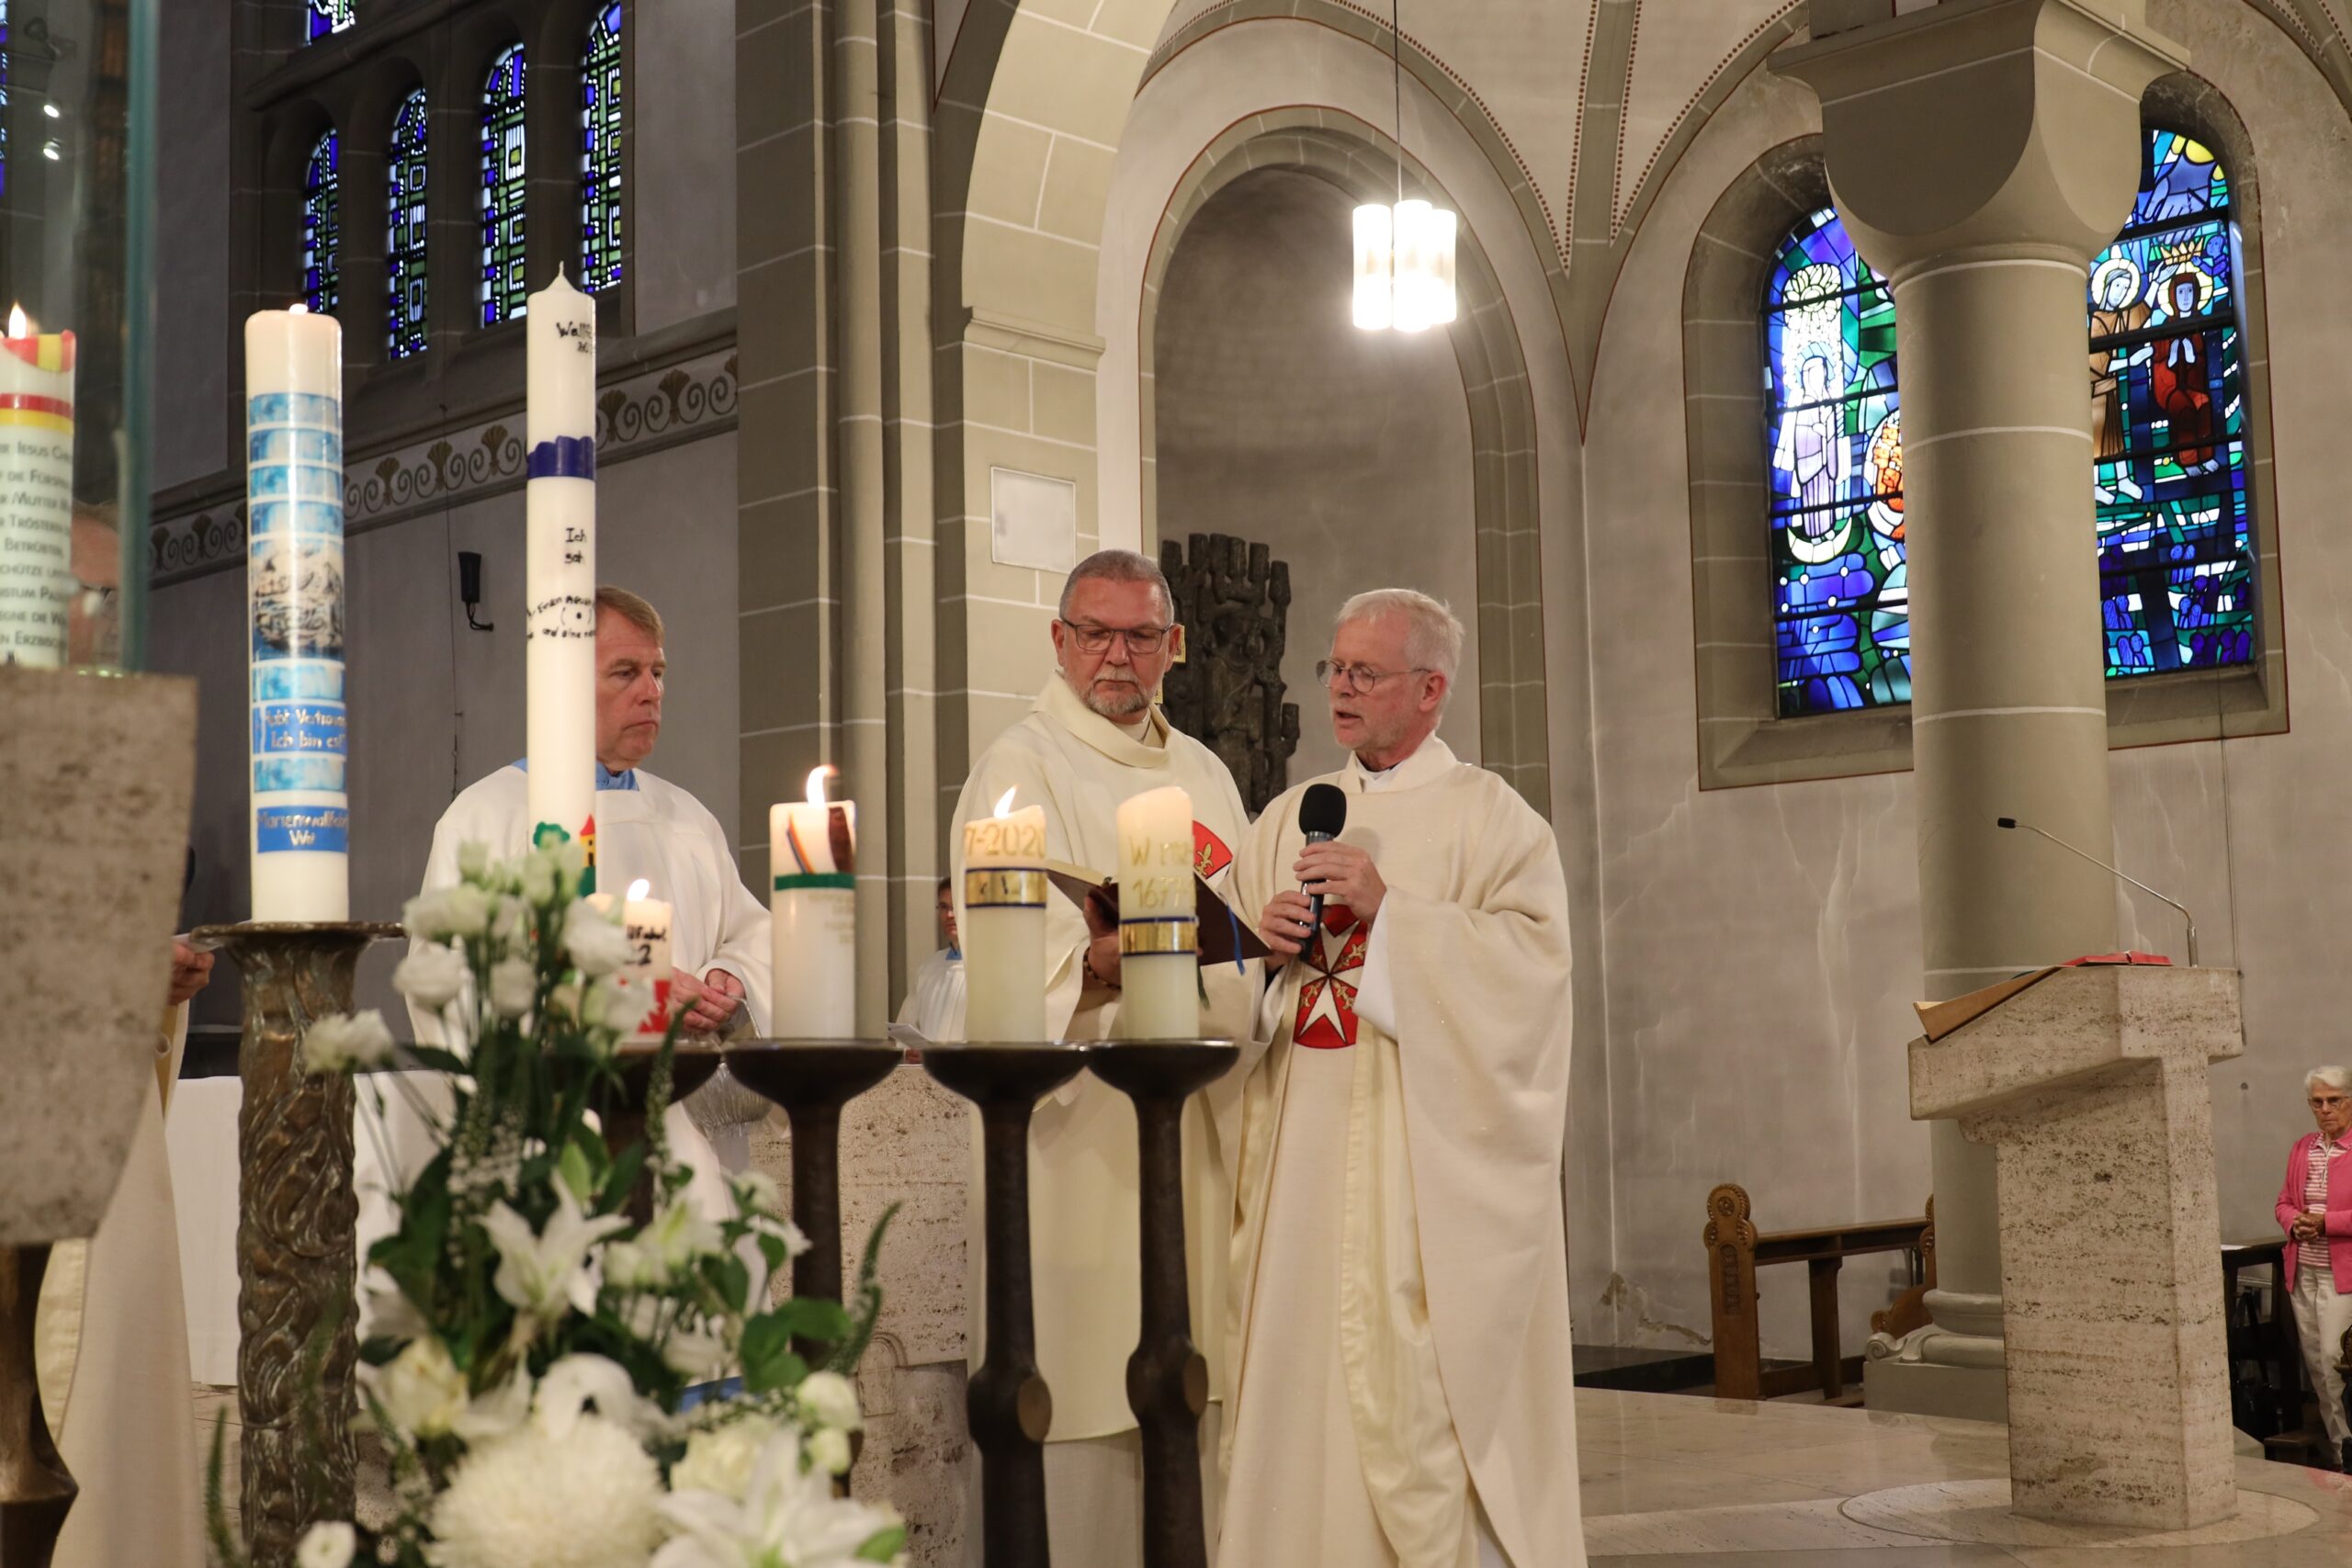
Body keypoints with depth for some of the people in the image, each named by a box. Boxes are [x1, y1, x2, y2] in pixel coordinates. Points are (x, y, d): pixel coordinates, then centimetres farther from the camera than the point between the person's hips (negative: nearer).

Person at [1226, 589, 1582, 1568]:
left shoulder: (1490, 817, 1)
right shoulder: (1289, 819, 17)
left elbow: (1532, 953, -13)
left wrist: (1389, 910, -17)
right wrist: (1265, 940, -5)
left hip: (1426, 1147, -5)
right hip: (1301, 1146, 5)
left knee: (1418, 1379, -9)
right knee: (1301, 1369, 4)